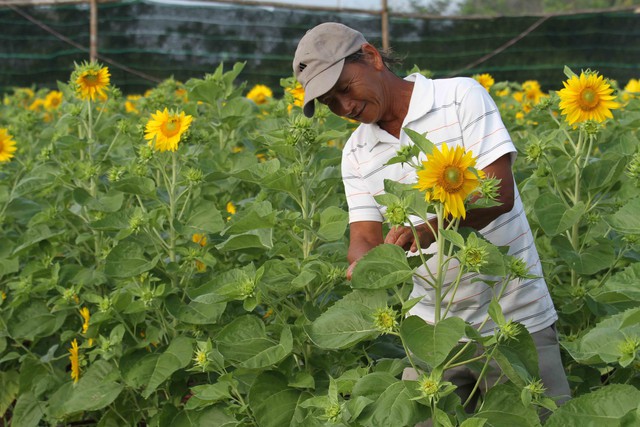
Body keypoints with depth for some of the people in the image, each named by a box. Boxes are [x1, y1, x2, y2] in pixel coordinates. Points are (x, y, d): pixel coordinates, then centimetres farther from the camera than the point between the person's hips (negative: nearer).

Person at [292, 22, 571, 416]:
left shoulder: (462, 97, -8)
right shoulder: (357, 153, 6)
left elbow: (500, 193, -16)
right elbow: (365, 236, 1)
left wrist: (430, 227, -32)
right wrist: (364, 265, -23)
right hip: (434, 327, 4)